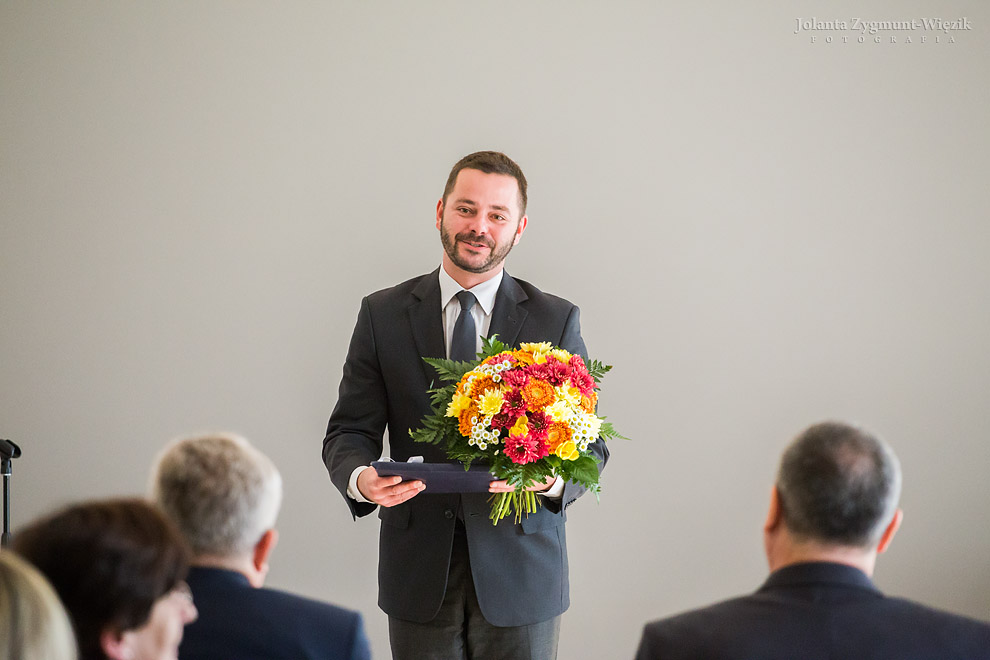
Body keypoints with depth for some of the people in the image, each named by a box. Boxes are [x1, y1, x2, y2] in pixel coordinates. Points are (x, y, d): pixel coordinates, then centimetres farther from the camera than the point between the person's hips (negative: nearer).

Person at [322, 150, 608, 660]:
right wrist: (360, 477, -20)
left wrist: (554, 477, -22)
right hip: (419, 572, 1)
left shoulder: (555, 321, 1)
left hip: (521, 574, 0)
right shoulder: (382, 315, 3)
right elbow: (348, 432, 3)